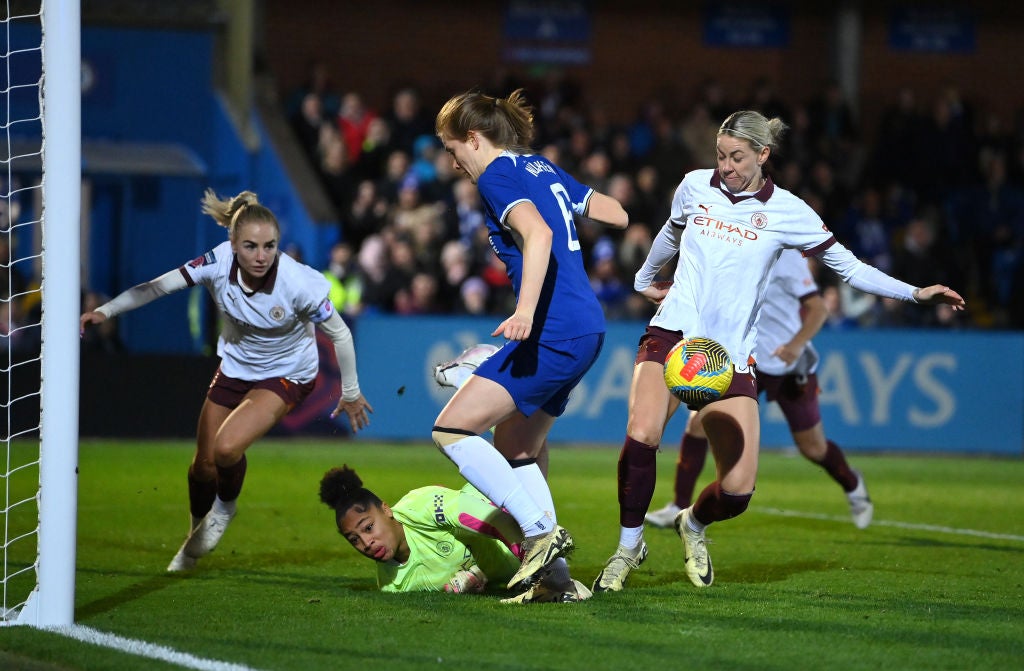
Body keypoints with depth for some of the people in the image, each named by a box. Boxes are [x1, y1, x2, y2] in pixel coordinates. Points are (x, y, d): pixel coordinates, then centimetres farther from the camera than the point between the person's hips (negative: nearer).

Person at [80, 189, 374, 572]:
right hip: (235, 365, 4)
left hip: (287, 374, -4)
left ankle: (225, 508, 9)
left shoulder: (297, 283, -31)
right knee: (204, 465, 8)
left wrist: (350, 394, -5)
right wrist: (106, 311, -20)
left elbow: (339, 334, -16)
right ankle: (195, 541, 38)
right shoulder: (219, 263, -25)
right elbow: (158, 286, -12)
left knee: (227, 448, -26)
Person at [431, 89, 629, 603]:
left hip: (553, 331, -10)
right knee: (513, 451, 15)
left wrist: (526, 312, -33)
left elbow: (538, 234, -25)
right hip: (586, 328, 10)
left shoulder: (498, 176, -6)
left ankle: (541, 529, -13)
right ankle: (556, 574, 12)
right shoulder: (545, 170, 19)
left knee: (452, 429, -10)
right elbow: (617, 215, 27)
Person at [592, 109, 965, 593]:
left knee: (737, 491, -9)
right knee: (642, 435, -28)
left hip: (730, 356, 0)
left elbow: (849, 267, 4)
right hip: (673, 334, 0)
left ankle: (692, 525, 27)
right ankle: (629, 545, -7)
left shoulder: (786, 212, 0)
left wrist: (916, 293, -6)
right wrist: (645, 278, 43)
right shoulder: (695, 186, 6)